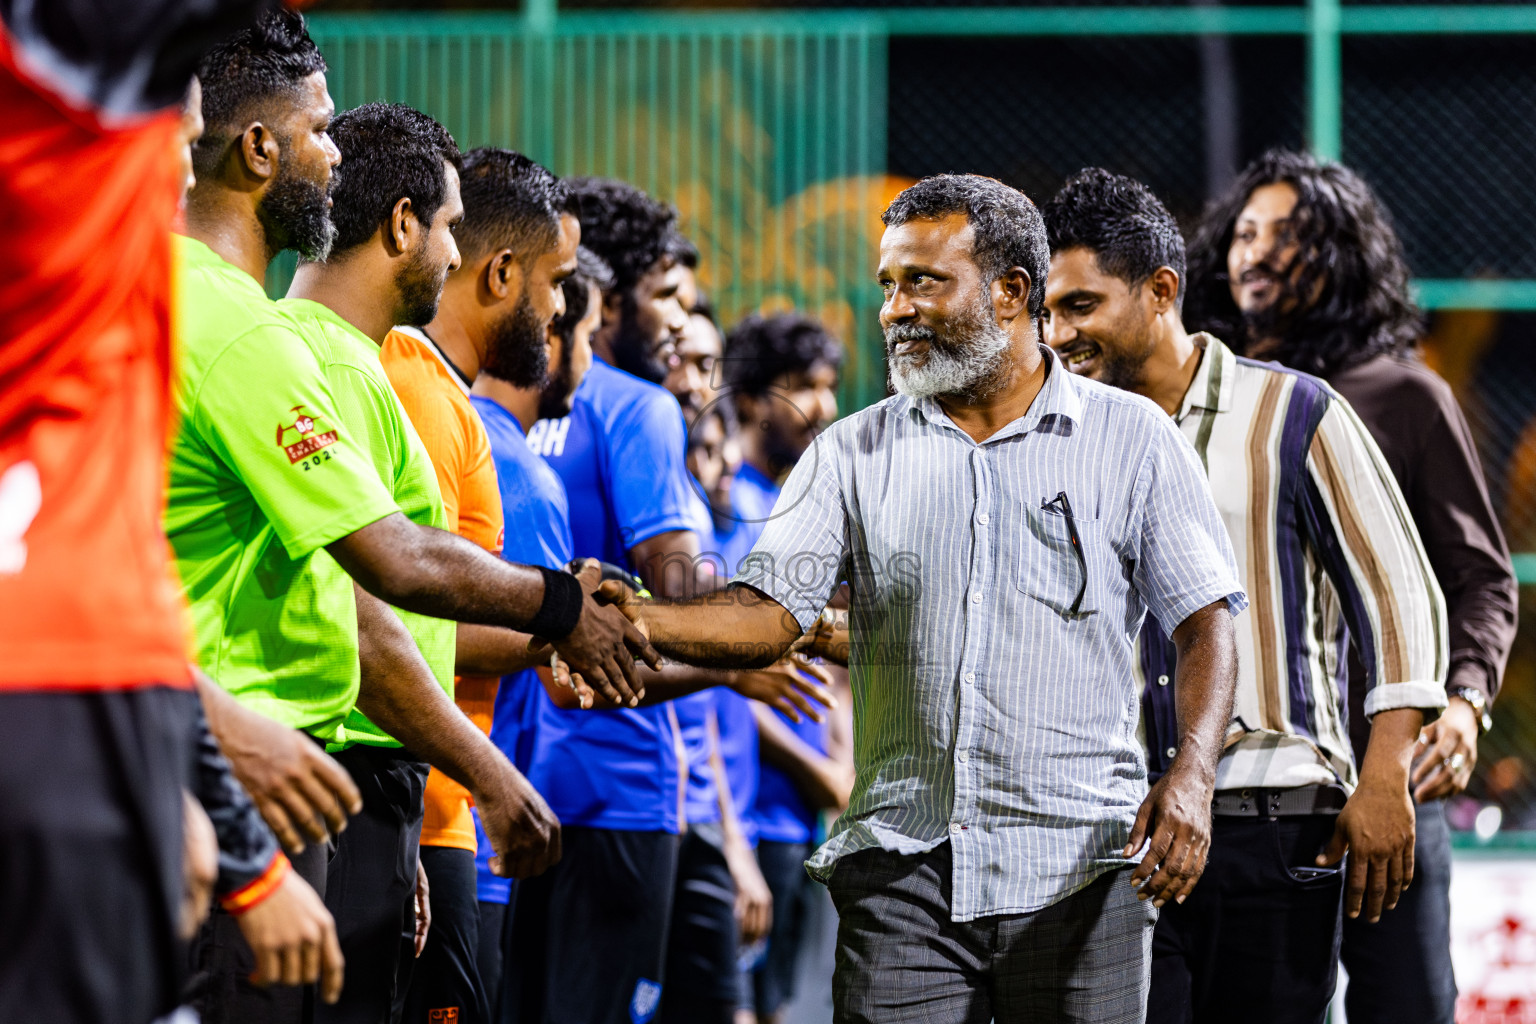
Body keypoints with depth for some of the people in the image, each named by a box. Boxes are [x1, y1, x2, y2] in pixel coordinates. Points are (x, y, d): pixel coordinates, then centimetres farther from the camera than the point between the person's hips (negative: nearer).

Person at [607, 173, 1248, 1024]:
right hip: (902, 866, 1)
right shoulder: (856, 454, 10)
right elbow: (768, 611, 1)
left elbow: (1205, 623, 1)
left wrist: (1192, 772, -16)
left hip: (1079, 866, -1)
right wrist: (640, 621, -19)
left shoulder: (1130, 438, 5)